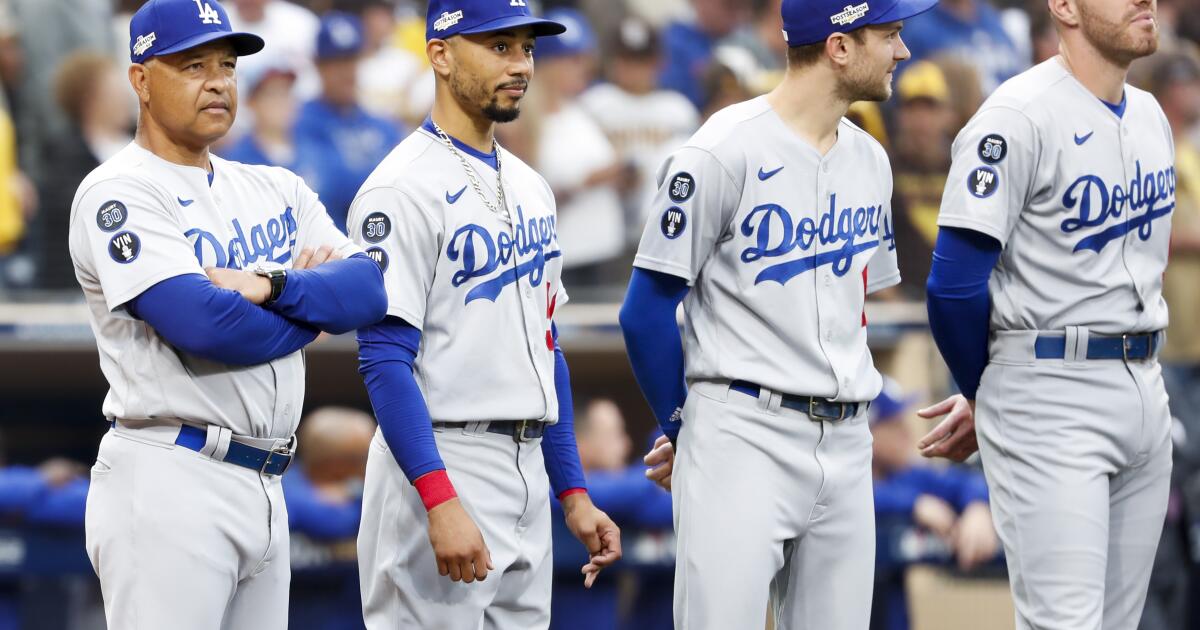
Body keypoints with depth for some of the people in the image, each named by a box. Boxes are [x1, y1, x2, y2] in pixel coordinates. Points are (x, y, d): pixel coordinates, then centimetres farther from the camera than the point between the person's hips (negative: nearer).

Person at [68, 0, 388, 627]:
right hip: (168, 481, -8)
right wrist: (312, 303, -3)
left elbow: (369, 290, 2)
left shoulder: (275, 190, 16)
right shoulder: (119, 193, -7)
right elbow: (206, 323, -20)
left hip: (264, 487, 8)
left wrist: (273, 286, -17)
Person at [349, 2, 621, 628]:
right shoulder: (405, 188, -12)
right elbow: (384, 358, -18)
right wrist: (441, 501, -26)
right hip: (440, 468, -8)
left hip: (527, 474, 8)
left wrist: (572, 492, 16)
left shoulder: (529, 188, 15)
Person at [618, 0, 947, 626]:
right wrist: (685, 429, 6)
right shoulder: (723, 155, -10)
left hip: (845, 443, 7)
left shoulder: (868, 161, 13)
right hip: (743, 435, -7)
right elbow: (646, 312, -5)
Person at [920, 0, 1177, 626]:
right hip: (1050, 406, -8)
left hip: (1143, 387, 8)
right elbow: (956, 284, -16)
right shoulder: (1021, 118, -13)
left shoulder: (1149, 116, 12)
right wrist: (984, 396, 2)